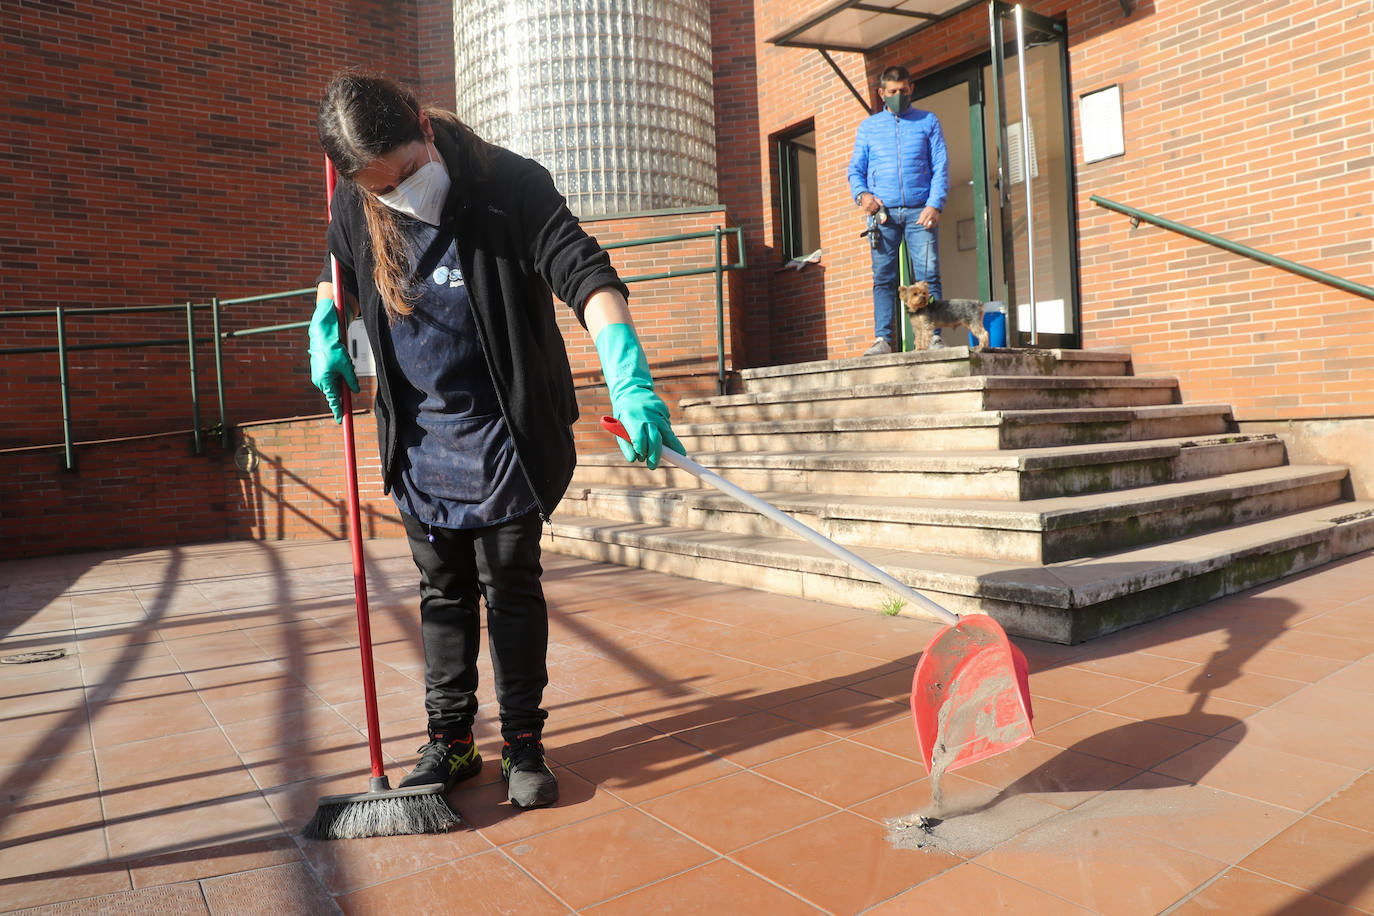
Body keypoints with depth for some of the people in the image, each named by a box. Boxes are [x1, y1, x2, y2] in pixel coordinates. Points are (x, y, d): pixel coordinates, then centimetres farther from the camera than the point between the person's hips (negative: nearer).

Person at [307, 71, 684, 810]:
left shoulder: (511, 186, -18)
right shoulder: (356, 207, -3)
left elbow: (585, 274, -28)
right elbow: (340, 270, 20)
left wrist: (628, 379, -43)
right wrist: (324, 331, 0)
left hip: (502, 438, -4)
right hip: (419, 439, 4)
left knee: (511, 587, 3)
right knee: (442, 592, 12)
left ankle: (524, 742, 20)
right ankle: (450, 742, 27)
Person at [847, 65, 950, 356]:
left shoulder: (928, 122, 16)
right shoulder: (868, 126, 19)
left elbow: (941, 166, 8)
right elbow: (856, 168, 15)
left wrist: (935, 204, -8)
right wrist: (861, 194, -7)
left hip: (920, 211, -1)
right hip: (882, 212, 1)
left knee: (928, 275, -9)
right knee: (883, 277, -5)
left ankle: (933, 336, -9)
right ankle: (883, 338, -6)